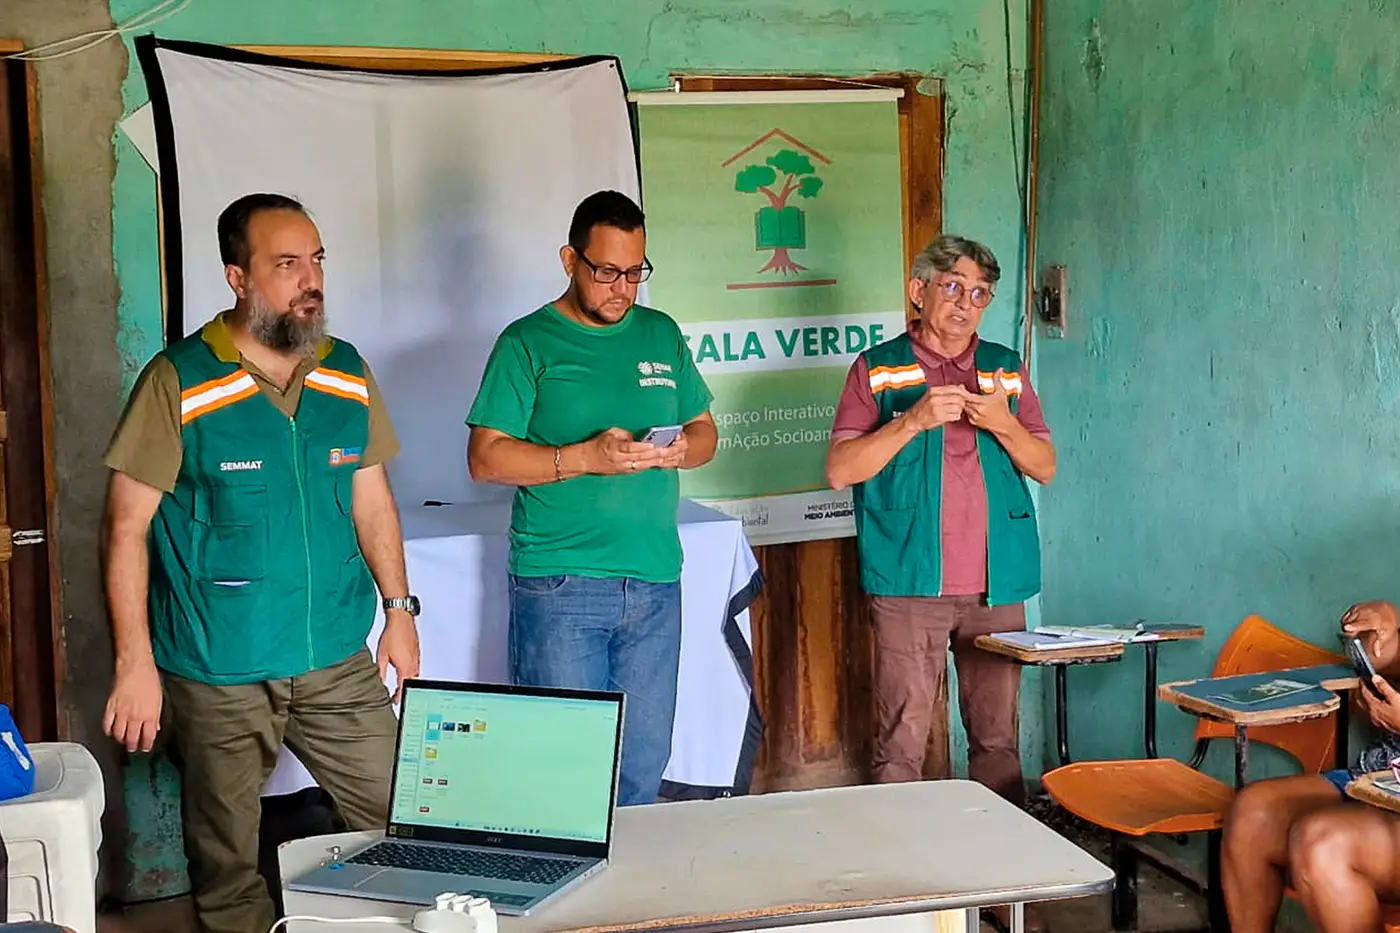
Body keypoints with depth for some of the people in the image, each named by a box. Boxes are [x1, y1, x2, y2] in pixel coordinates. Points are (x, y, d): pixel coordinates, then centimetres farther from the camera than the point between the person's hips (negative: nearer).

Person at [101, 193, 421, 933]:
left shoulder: (347, 373, 3)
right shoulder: (179, 381, -11)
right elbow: (126, 528, -9)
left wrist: (399, 608, 8)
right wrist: (135, 663, -11)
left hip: (340, 665, 4)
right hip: (216, 677, -3)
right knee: (228, 869, 10)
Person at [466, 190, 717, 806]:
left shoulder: (661, 334, 13)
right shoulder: (529, 343, -1)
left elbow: (705, 431, 19)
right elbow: (485, 458, -7)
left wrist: (682, 449, -5)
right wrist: (584, 458, -18)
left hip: (655, 584, 5)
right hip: (559, 588, -4)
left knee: (644, 765, 11)